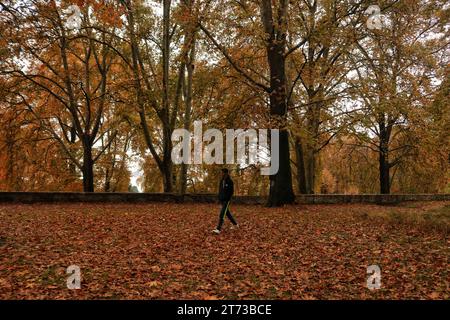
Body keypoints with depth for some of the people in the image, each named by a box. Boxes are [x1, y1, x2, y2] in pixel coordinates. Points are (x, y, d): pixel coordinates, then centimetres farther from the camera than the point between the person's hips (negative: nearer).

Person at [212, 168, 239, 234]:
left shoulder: (230, 181, -12)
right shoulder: (221, 181, 9)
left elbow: (231, 191, -14)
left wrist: (227, 200, -18)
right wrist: (219, 198, 7)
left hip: (226, 200, -8)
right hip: (222, 200, 8)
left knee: (222, 214, -15)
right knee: (227, 213, 18)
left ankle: (218, 229, -19)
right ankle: (235, 224, 36)